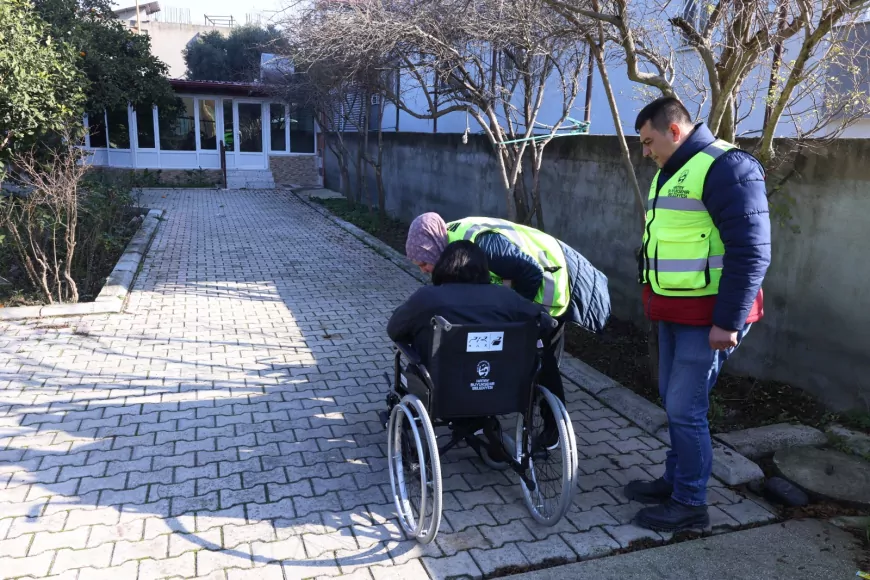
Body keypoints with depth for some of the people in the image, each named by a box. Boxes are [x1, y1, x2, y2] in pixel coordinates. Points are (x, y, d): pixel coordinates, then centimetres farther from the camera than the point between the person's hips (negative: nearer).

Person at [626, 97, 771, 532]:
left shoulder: (727, 168, -16)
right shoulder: (671, 172, 15)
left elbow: (751, 252, -20)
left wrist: (728, 321, -22)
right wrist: (656, 300, 19)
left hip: (706, 316, -9)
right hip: (675, 310, 9)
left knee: (685, 408, -3)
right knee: (673, 401, 16)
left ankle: (690, 503, 13)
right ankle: (675, 481, 31)